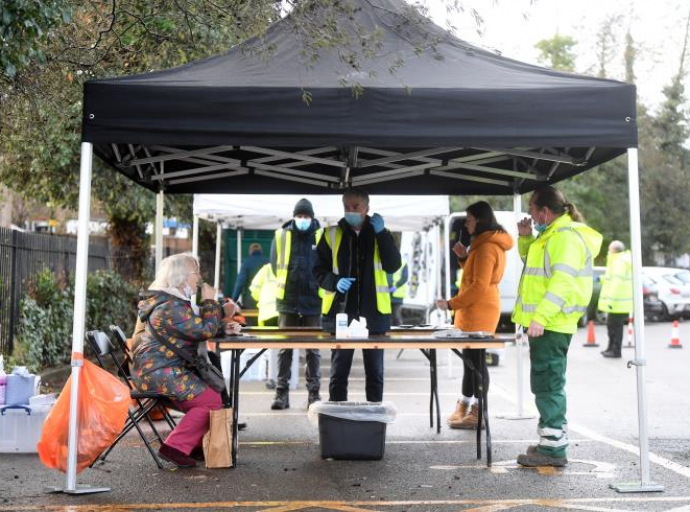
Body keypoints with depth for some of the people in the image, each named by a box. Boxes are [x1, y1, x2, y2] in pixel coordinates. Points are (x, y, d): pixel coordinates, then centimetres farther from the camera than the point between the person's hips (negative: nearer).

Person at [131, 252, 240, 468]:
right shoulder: (171, 307, -20)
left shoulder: (173, 300, 16)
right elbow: (204, 330, -21)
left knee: (216, 390, 13)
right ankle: (175, 448, -11)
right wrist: (210, 302, -8)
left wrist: (224, 328, 8)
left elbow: (195, 327, 24)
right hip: (160, 374, -11)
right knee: (212, 401, -14)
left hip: (157, 371, 11)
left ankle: (195, 445, 17)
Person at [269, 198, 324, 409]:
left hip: (313, 301, 0)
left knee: (313, 349, 5)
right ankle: (282, 392, 10)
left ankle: (314, 393, 12)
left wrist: (317, 285, -1)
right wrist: (286, 284, 5)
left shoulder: (321, 236, 0)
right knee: (284, 348, 4)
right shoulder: (281, 235, 2)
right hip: (287, 301, 1)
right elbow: (275, 264, 10)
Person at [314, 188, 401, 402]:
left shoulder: (379, 234, 6)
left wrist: (382, 233, -13)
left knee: (375, 372, 9)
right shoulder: (332, 235, 4)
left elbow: (393, 266, -6)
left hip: (373, 313, 1)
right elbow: (319, 271, 6)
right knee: (339, 372, 6)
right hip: (340, 312, 0)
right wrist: (334, 282, -14)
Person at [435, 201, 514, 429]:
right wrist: (464, 258, 10)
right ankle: (464, 408, 21)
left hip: (479, 312, -10)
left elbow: (480, 286, -20)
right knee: (470, 359, 13)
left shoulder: (486, 247, -15)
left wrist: (451, 304, -17)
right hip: (474, 311, 10)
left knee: (475, 360, -7)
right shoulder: (490, 244, 18)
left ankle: (478, 414, -2)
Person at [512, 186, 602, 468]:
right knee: (547, 384, 16)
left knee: (547, 384, -8)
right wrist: (526, 238, 15)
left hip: (550, 325, -11)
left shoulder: (566, 236, -15)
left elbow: (562, 281, -25)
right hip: (544, 324, 11)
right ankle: (551, 442, 25)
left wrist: (540, 317, -29)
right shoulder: (551, 235, 18)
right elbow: (531, 260, 33)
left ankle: (554, 448, -4)